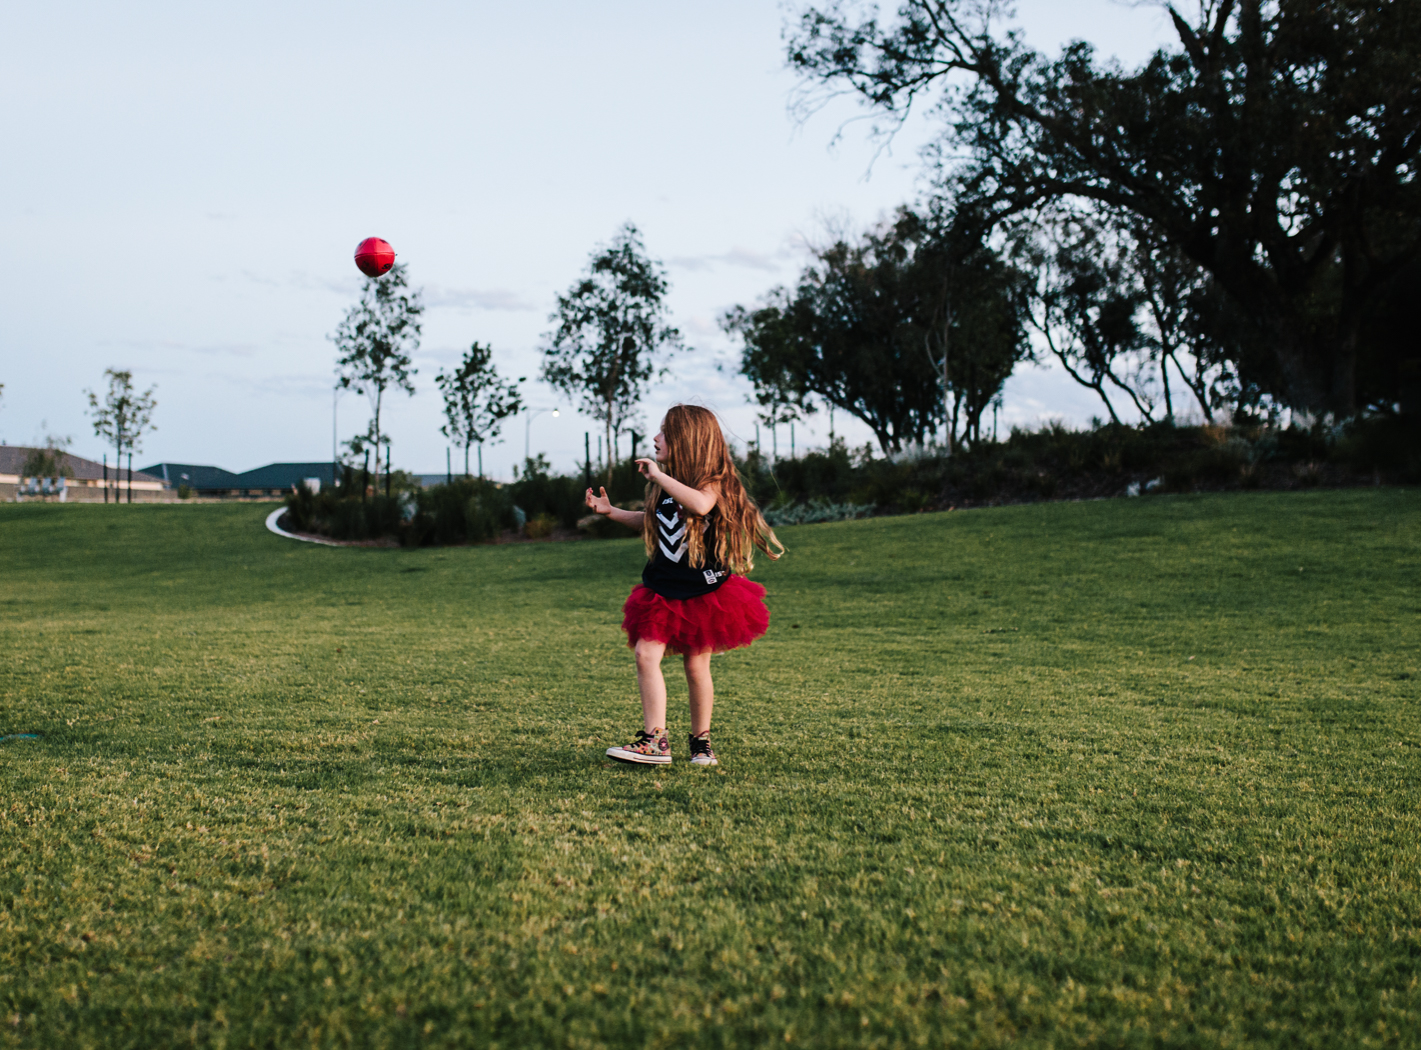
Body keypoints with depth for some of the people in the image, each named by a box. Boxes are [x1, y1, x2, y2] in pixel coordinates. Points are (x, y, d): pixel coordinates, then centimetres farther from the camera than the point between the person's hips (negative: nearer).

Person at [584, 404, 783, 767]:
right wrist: (611, 511, 19)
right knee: (646, 654, -10)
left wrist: (659, 476, -29)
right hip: (662, 588, 6)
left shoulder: (711, 481, -10)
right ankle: (655, 740, -9)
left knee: (697, 664, 3)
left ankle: (701, 741, 19)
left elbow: (701, 505, -35)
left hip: (703, 590, -5)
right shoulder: (664, 485, 10)